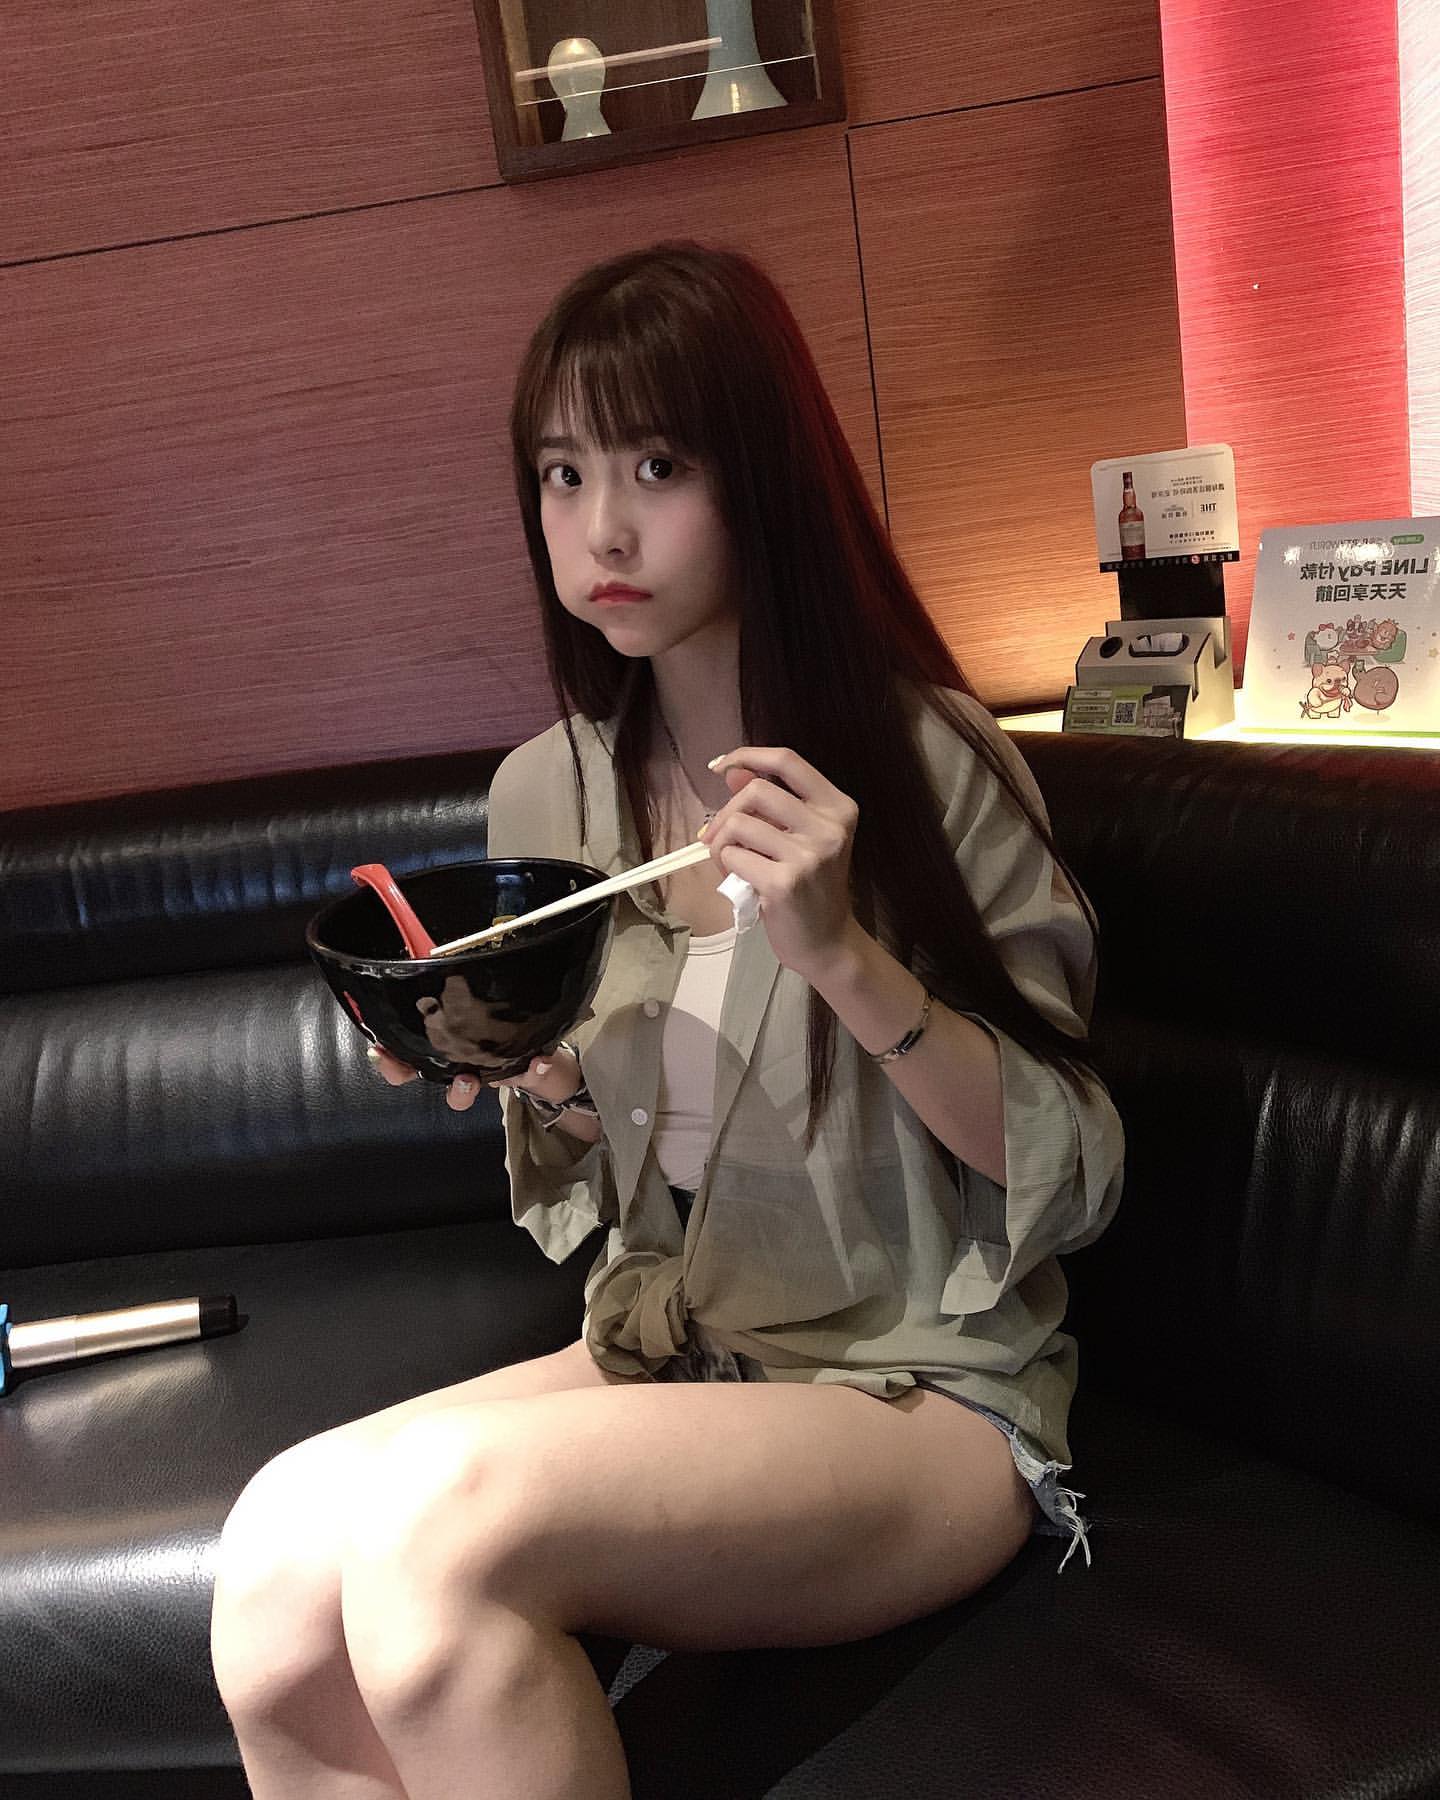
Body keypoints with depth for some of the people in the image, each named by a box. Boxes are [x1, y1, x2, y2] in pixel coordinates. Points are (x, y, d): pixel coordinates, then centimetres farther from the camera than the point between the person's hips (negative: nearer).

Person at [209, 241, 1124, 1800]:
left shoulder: (925, 760, -11)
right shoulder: (541, 795, 4)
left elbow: (1070, 1176, -10)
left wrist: (843, 955, -24)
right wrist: (531, 1081, -10)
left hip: (923, 1387, -4)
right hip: (659, 1360, 5)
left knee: (438, 1525, -29)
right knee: (277, 1570, -23)